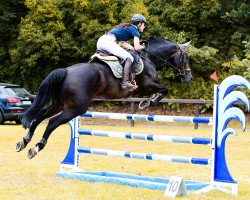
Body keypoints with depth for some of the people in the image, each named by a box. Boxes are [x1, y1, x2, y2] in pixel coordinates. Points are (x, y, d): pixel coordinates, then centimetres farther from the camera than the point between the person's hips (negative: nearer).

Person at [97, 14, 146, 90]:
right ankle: (125, 82, -26)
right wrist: (143, 47, 18)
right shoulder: (135, 30, 5)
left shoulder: (127, 27, 31)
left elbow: (124, 43, 26)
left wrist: (133, 48, 17)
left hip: (100, 41, 10)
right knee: (129, 58, -12)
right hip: (108, 41, -10)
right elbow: (137, 48, -2)